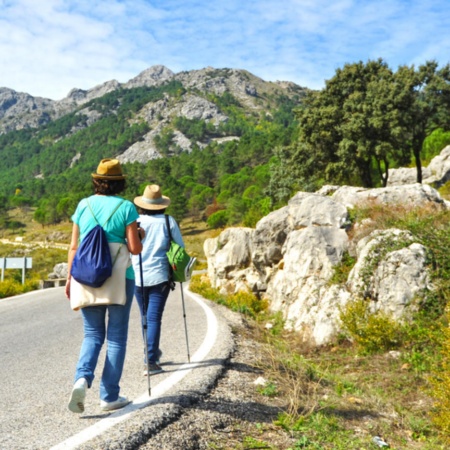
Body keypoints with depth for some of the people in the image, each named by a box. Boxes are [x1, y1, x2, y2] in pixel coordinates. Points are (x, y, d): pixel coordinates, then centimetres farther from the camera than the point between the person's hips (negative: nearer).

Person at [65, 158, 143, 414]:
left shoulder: (83, 205, 5)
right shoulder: (126, 207, -4)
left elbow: (74, 246, 6)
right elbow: (135, 248, -9)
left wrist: (70, 278, 13)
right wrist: (140, 237, 12)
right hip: (118, 279, -3)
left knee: (93, 334, 15)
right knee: (116, 337, 8)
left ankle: (82, 378, -10)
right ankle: (110, 396, 12)